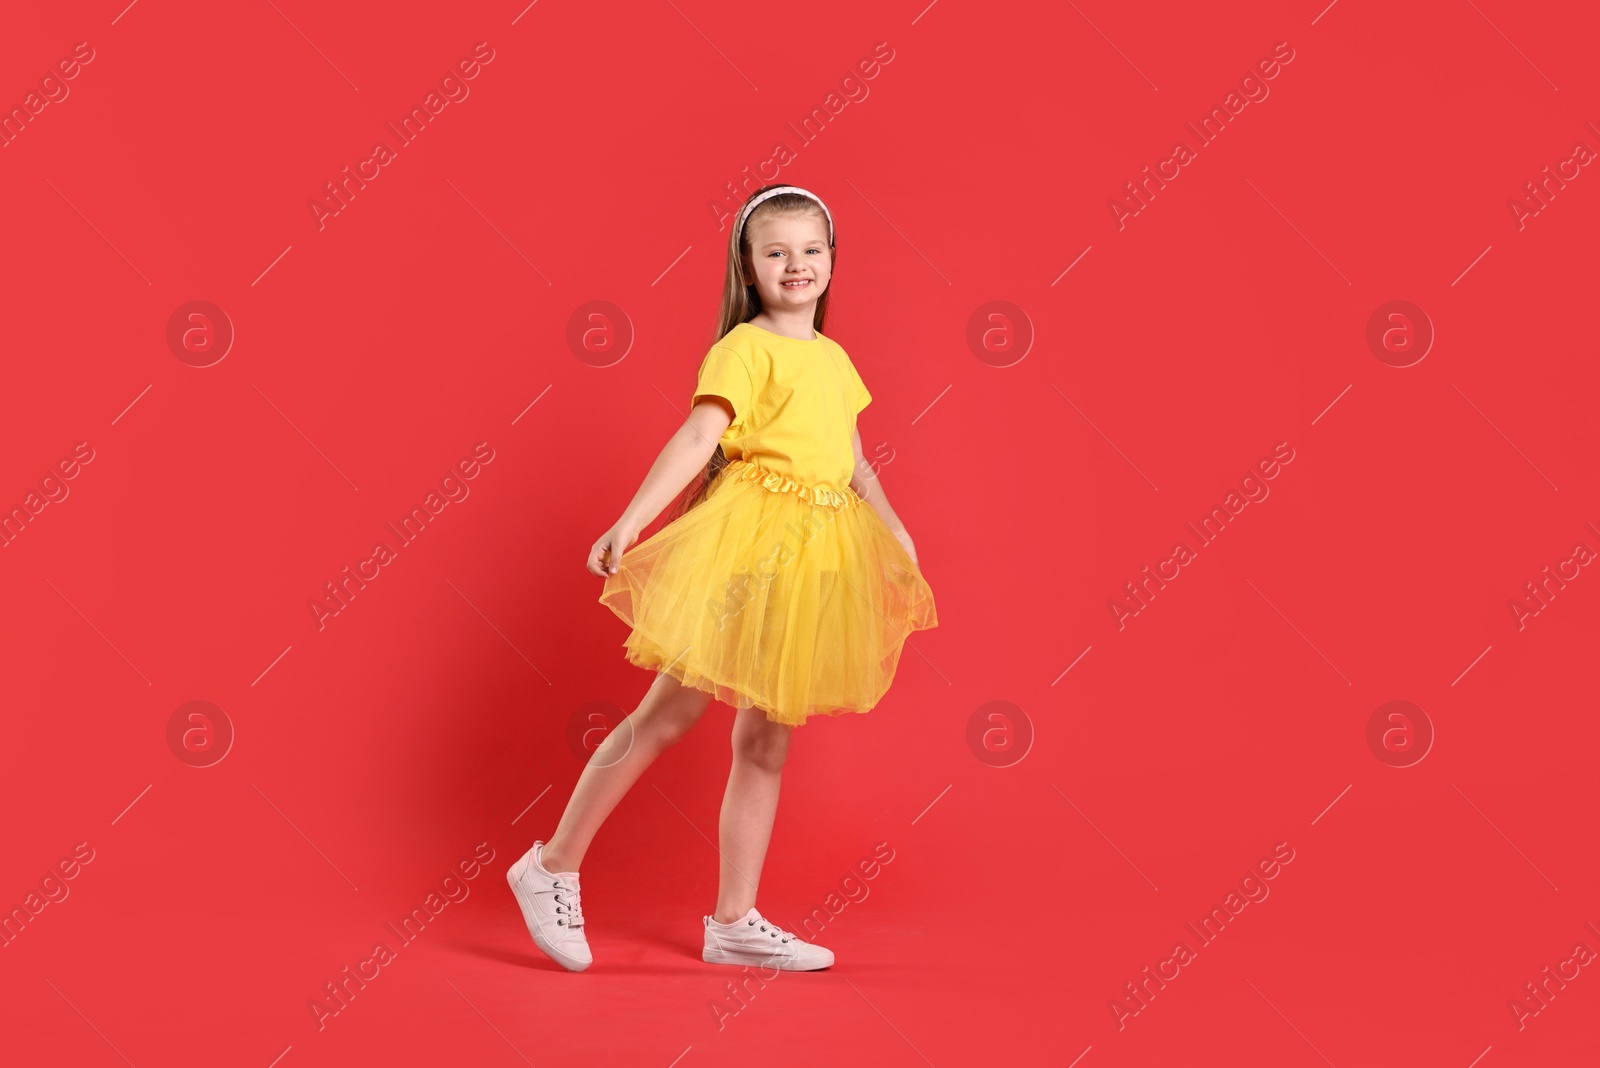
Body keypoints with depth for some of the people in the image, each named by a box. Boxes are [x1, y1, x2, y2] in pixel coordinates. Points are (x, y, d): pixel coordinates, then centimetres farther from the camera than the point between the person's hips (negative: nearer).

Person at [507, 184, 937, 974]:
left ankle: (735, 922, 14)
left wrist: (896, 534, 20)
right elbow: (696, 440, -17)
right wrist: (630, 521, -26)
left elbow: (854, 461, 22)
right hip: (747, 537, -7)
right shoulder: (745, 347, -7)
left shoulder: (834, 358, 16)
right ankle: (554, 866, 9)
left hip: (816, 552, 7)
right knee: (672, 712, -4)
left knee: (766, 739, 8)